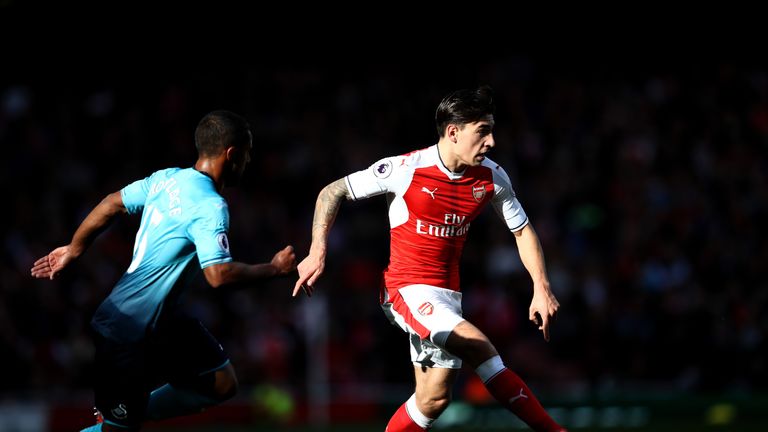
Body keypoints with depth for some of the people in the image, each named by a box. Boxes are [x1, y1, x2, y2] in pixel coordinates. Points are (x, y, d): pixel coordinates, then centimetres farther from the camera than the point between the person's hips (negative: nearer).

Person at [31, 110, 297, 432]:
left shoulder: (168, 178, 3)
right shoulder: (210, 207, -23)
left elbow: (111, 204, 11)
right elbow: (219, 275, -30)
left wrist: (74, 249, 22)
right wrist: (274, 269, -17)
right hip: (128, 331, -10)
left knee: (222, 385, 11)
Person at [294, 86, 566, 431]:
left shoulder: (492, 177, -2)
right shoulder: (405, 169, -15)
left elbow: (522, 231, 11)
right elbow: (332, 192, -5)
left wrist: (542, 289, 1)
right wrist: (317, 253, -12)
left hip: (447, 294, 6)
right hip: (406, 289, -6)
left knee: (434, 396, 1)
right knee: (479, 347, -25)